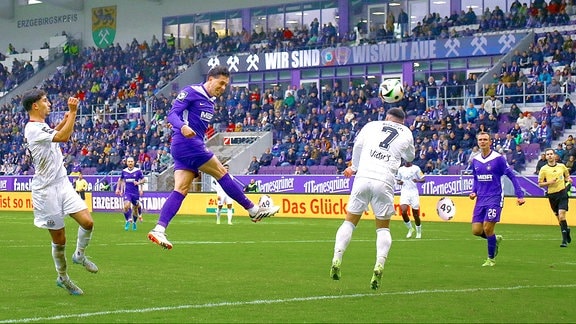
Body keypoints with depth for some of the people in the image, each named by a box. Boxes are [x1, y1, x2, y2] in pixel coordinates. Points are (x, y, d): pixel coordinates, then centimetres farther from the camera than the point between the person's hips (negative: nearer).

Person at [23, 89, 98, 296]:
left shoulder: (42, 126, 12)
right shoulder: (32, 129, -17)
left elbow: (55, 134, 38)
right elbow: (63, 137, -28)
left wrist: (66, 118, 24)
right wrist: (72, 112, -24)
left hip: (63, 184, 8)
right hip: (46, 191, -8)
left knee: (87, 221, -8)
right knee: (59, 238, 1)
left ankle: (80, 255, 17)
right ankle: (62, 277, 19)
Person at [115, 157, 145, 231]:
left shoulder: (138, 171, -3)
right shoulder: (124, 171, 5)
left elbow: (143, 179, 3)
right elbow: (120, 179, 21)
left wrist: (138, 182, -17)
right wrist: (118, 188, 17)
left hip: (135, 192, 0)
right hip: (127, 192, 0)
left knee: (135, 208, 9)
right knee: (126, 206, -22)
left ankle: (134, 222, 31)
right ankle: (128, 220, -9)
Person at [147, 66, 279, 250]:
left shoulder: (210, 101, 22)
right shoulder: (192, 92, -6)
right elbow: (172, 113, -14)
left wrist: (206, 153, 23)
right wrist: (183, 126, -34)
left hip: (194, 145, 10)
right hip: (186, 143, -10)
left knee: (181, 190, -2)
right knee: (221, 172, -4)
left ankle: (159, 230, -11)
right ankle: (253, 210, 4)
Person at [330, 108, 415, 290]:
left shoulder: (372, 125, 14)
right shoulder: (406, 134, 14)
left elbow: (357, 147, 23)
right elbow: (409, 158, 30)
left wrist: (354, 167, 40)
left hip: (363, 177, 0)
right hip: (384, 181, 0)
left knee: (349, 221, 12)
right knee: (383, 228, 12)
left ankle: (337, 259, -3)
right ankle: (379, 264, -10)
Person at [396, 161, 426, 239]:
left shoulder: (416, 168, 2)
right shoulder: (401, 169, 11)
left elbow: (423, 179, 2)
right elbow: (397, 180, 21)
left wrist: (417, 180, -19)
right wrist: (399, 182, -3)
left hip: (414, 192, -2)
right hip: (404, 192, 2)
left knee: (415, 214, -1)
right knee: (403, 211, -17)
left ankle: (419, 232, 18)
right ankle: (410, 229, 4)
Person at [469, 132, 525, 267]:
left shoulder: (498, 158, -9)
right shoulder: (475, 160, 8)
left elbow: (512, 176, -6)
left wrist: (520, 195, -12)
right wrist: (473, 192, 5)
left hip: (495, 198, -5)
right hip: (481, 199, 5)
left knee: (487, 228, -13)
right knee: (476, 230, -2)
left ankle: (491, 259, 6)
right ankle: (495, 239, 29)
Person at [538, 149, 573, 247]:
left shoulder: (562, 166, 6)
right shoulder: (543, 169, 0)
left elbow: (567, 176, 24)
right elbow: (540, 184, 0)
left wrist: (568, 180, 2)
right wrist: (549, 182, -16)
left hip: (562, 193, -1)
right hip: (552, 195, 1)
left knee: (561, 216, -15)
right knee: (558, 217, 9)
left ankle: (565, 240, -9)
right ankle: (566, 229, 38)